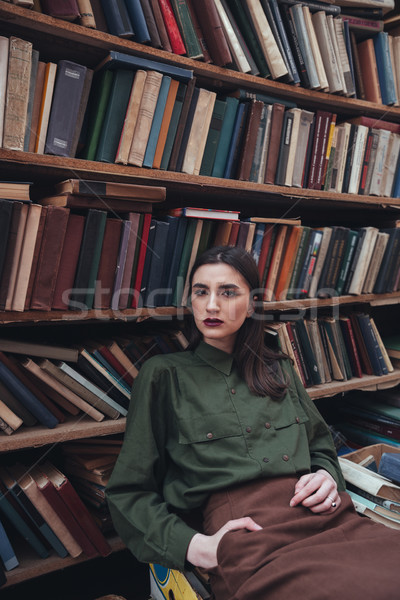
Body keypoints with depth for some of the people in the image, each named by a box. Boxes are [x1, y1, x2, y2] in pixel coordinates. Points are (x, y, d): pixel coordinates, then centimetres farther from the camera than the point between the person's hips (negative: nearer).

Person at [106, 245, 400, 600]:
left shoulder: (279, 369, 21)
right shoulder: (163, 375, 7)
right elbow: (129, 493, 5)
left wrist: (327, 478, 3)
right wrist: (194, 546, -11)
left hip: (326, 518, 6)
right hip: (245, 536, -6)